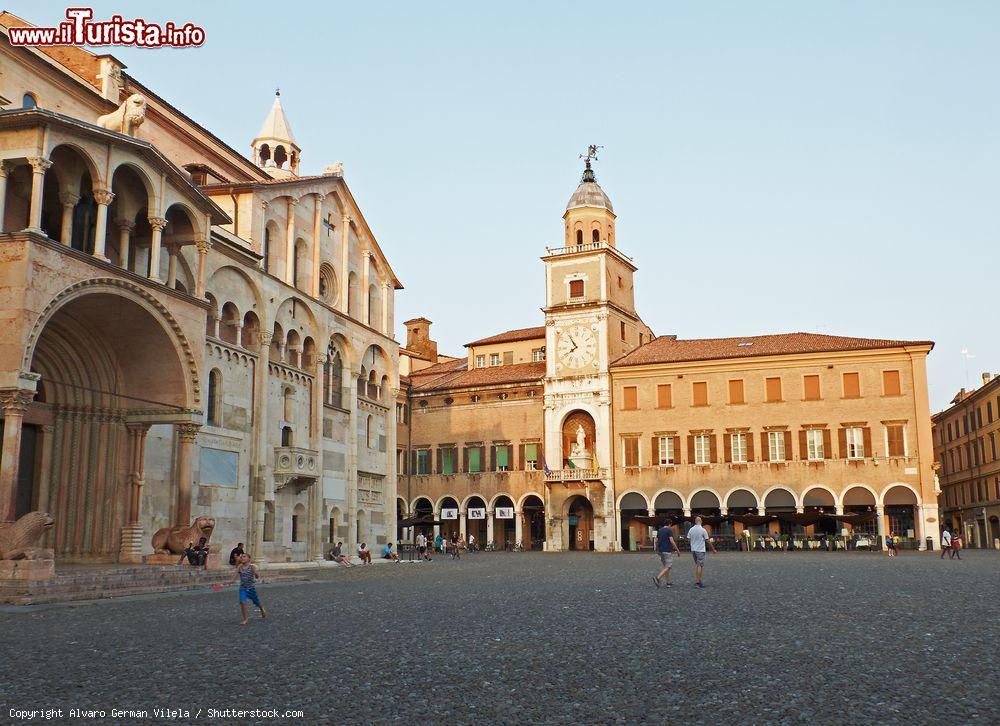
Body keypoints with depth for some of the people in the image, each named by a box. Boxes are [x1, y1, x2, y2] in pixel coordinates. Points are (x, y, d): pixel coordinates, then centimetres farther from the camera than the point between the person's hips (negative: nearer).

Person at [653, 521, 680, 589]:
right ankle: (658, 578, -22)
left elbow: (656, 541, 12)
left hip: (661, 551, 8)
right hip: (667, 551, -8)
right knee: (668, 567, -6)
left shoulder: (659, 530, 12)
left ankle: (668, 582, 13)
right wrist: (677, 550, -11)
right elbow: (671, 541, -17)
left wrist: (658, 549, 24)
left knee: (666, 566, 14)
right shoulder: (669, 530, -9)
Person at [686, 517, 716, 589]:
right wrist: (713, 549, 3)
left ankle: (697, 580, 15)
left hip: (693, 550, 5)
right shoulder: (703, 530, -12)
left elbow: (688, 539, 7)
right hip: (700, 550, -5)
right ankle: (698, 582, -6)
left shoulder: (691, 529, 1)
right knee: (700, 566, -2)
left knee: (697, 565, 18)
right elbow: (707, 541, -8)